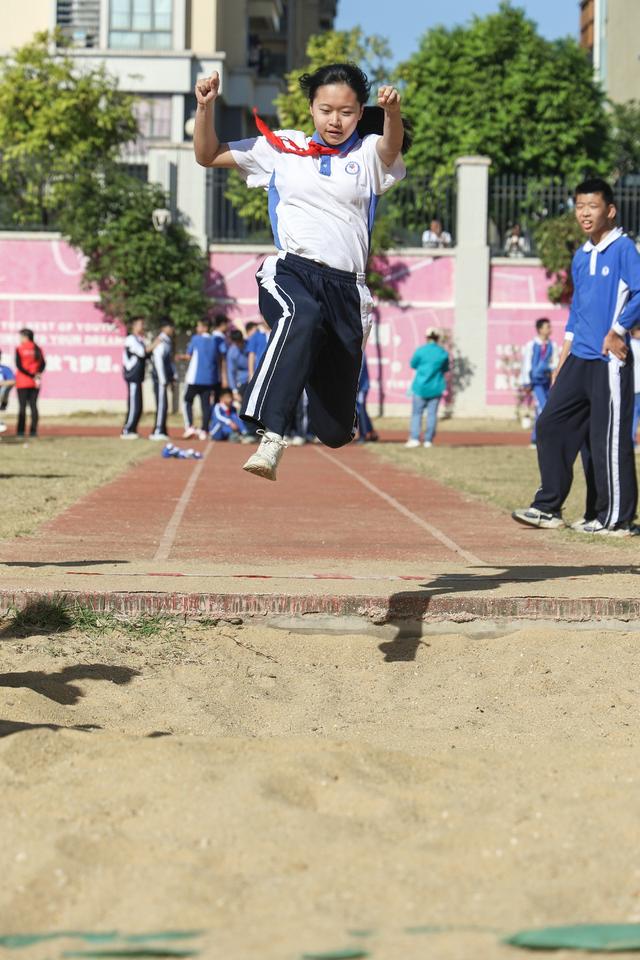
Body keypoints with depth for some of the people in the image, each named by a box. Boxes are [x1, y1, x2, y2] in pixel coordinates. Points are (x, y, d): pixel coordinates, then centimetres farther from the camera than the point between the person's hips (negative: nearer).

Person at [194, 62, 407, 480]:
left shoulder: (369, 154, 12)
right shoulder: (282, 148, 15)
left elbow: (392, 147, -12)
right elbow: (208, 156, 19)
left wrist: (392, 112, -34)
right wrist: (206, 107, 0)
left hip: (347, 288, 1)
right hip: (289, 272, -1)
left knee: (336, 431, 2)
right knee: (302, 316, -41)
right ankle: (272, 435, -52)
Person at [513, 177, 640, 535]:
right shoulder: (581, 257, 16)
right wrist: (563, 361, 20)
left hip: (609, 362, -8)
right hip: (578, 360, 8)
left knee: (609, 439, -5)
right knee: (551, 425, 7)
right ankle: (548, 508, 14)